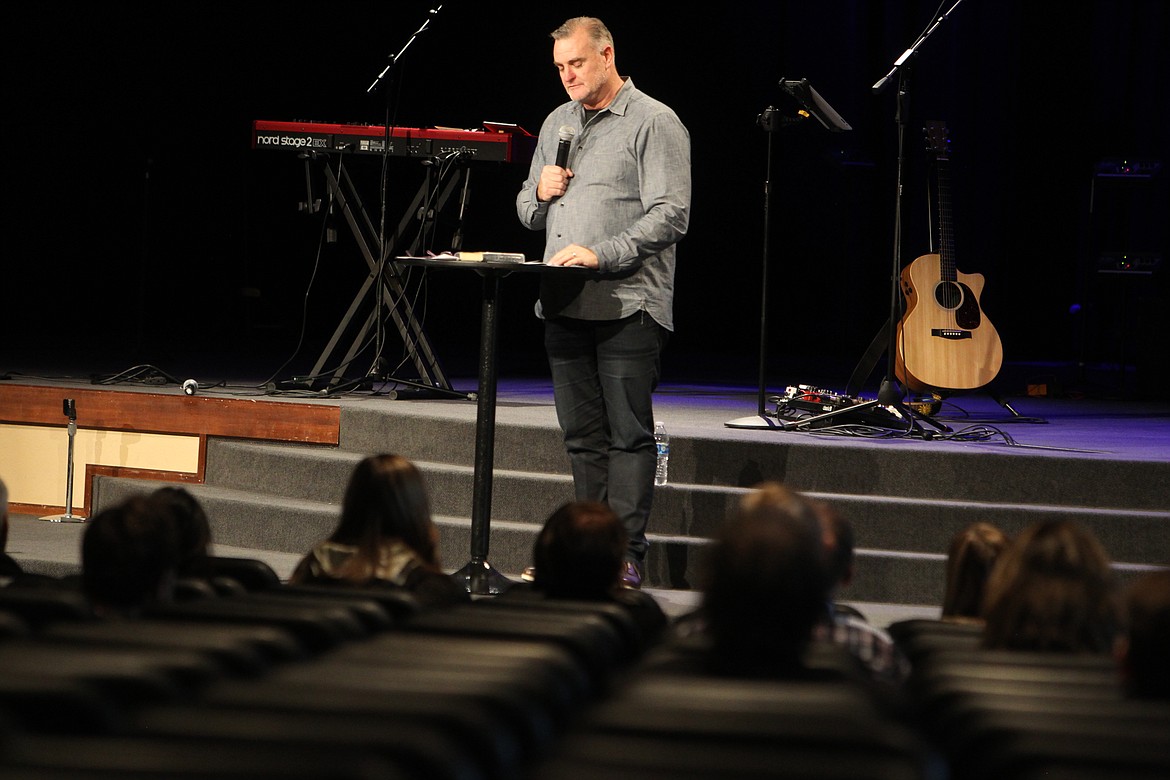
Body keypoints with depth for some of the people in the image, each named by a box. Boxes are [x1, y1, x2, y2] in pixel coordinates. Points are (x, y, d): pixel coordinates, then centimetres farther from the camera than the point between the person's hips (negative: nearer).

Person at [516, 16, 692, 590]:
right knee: (582, 436, 9)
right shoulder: (557, 123, 20)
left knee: (628, 434, -7)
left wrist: (601, 254, -20)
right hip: (563, 303, 7)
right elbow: (530, 215, 27)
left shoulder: (655, 123, -2)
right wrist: (540, 193, 4)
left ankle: (626, 557, -7)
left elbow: (669, 217, -11)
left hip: (628, 303, -7)